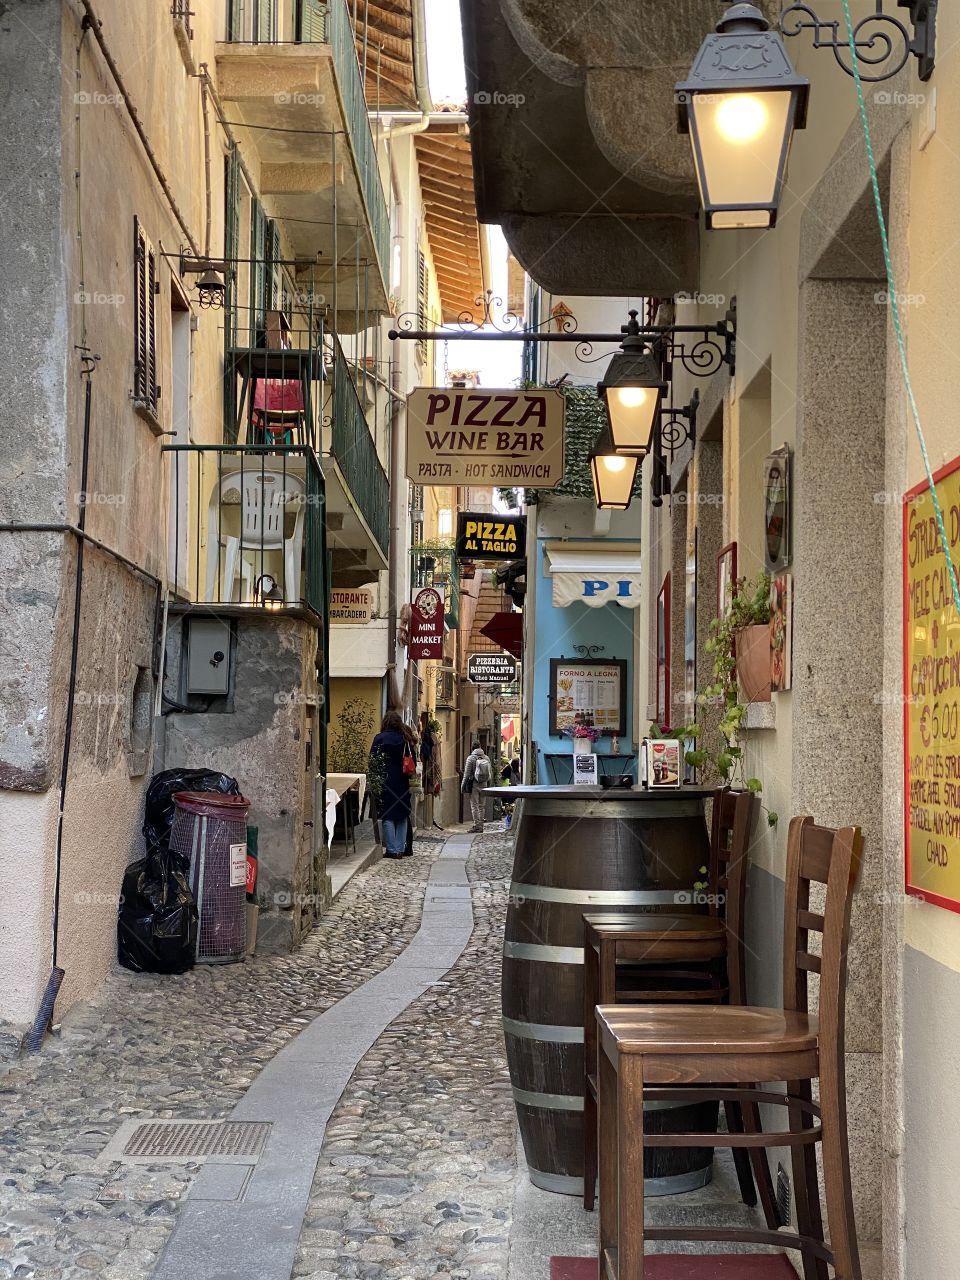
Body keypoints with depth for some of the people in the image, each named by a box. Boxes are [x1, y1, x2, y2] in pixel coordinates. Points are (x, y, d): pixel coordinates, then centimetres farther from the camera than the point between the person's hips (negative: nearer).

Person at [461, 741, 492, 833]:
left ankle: (477, 825, -5)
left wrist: (463, 786, -1)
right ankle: (481, 826, 12)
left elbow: (467, 773, -8)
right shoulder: (486, 758, 5)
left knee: (474, 806, -1)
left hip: (474, 785, -4)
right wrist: (488, 783, 18)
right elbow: (491, 773, 8)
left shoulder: (470, 758, -8)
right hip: (484, 785, 4)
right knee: (481, 806, 10)